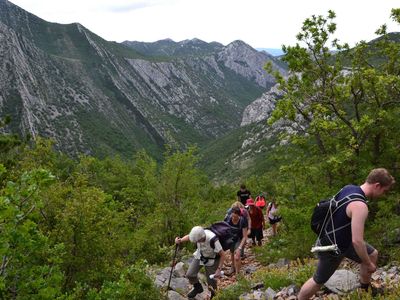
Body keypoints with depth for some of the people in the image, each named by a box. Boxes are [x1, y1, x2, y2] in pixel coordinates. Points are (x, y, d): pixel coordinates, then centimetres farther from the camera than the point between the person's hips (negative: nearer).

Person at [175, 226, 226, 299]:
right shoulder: (198, 234, -28)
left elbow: (223, 254, -28)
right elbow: (188, 237, -5)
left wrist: (219, 269, -29)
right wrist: (180, 240, -25)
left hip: (211, 259, -4)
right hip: (200, 255, 4)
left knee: (211, 280, 2)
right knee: (190, 275, -1)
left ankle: (213, 296, 34)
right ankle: (198, 288, 29)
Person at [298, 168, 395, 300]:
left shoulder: (349, 188, -5)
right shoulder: (360, 205, -33)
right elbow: (357, 241, -33)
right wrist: (369, 264, -17)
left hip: (340, 239, 9)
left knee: (372, 254, 20)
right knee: (319, 281, 10)